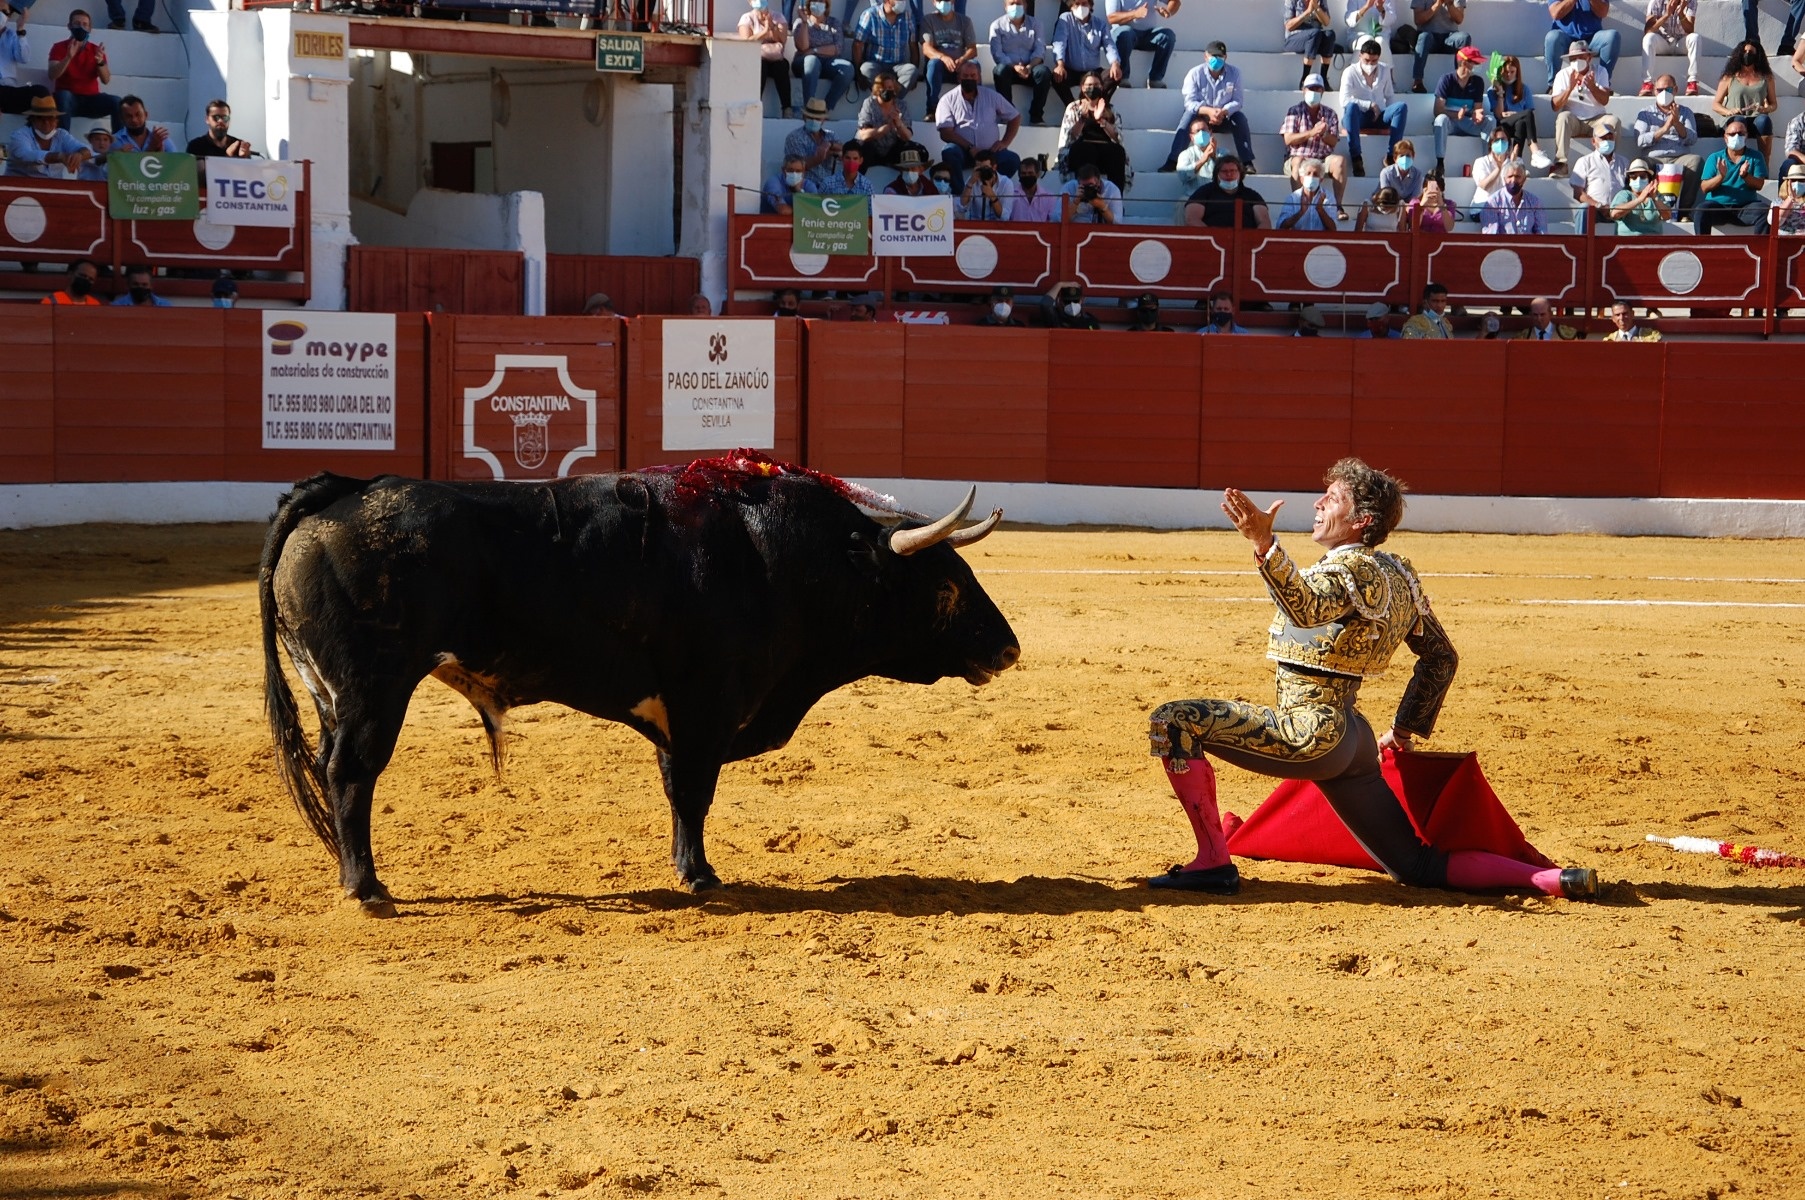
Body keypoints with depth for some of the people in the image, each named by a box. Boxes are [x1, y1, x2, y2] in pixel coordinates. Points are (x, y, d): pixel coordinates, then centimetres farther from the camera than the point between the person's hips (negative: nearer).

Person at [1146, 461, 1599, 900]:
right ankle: (1552, 880, 1)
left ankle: (1213, 863, -13)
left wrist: (1264, 545, -50)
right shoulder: (1398, 574, 13)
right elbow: (1441, 657, 21)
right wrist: (1407, 729, 29)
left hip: (1309, 733, -9)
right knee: (1419, 867, 11)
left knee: (1173, 722, -9)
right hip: (1353, 740, 9)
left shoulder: (1352, 568, -13)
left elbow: (1307, 608, -37)